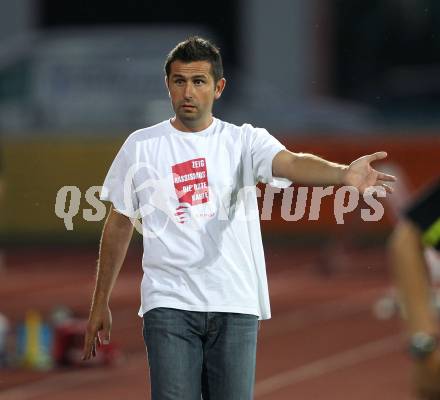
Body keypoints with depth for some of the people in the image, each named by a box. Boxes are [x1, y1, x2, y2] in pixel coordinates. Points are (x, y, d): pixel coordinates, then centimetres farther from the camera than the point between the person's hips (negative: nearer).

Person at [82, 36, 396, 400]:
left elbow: (291, 163, -18)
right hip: (169, 304, 0)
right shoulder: (141, 146, 6)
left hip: (236, 305, 0)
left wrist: (344, 173, -41)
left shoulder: (245, 141, 3)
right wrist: (100, 303, 16)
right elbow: (119, 224, 14)